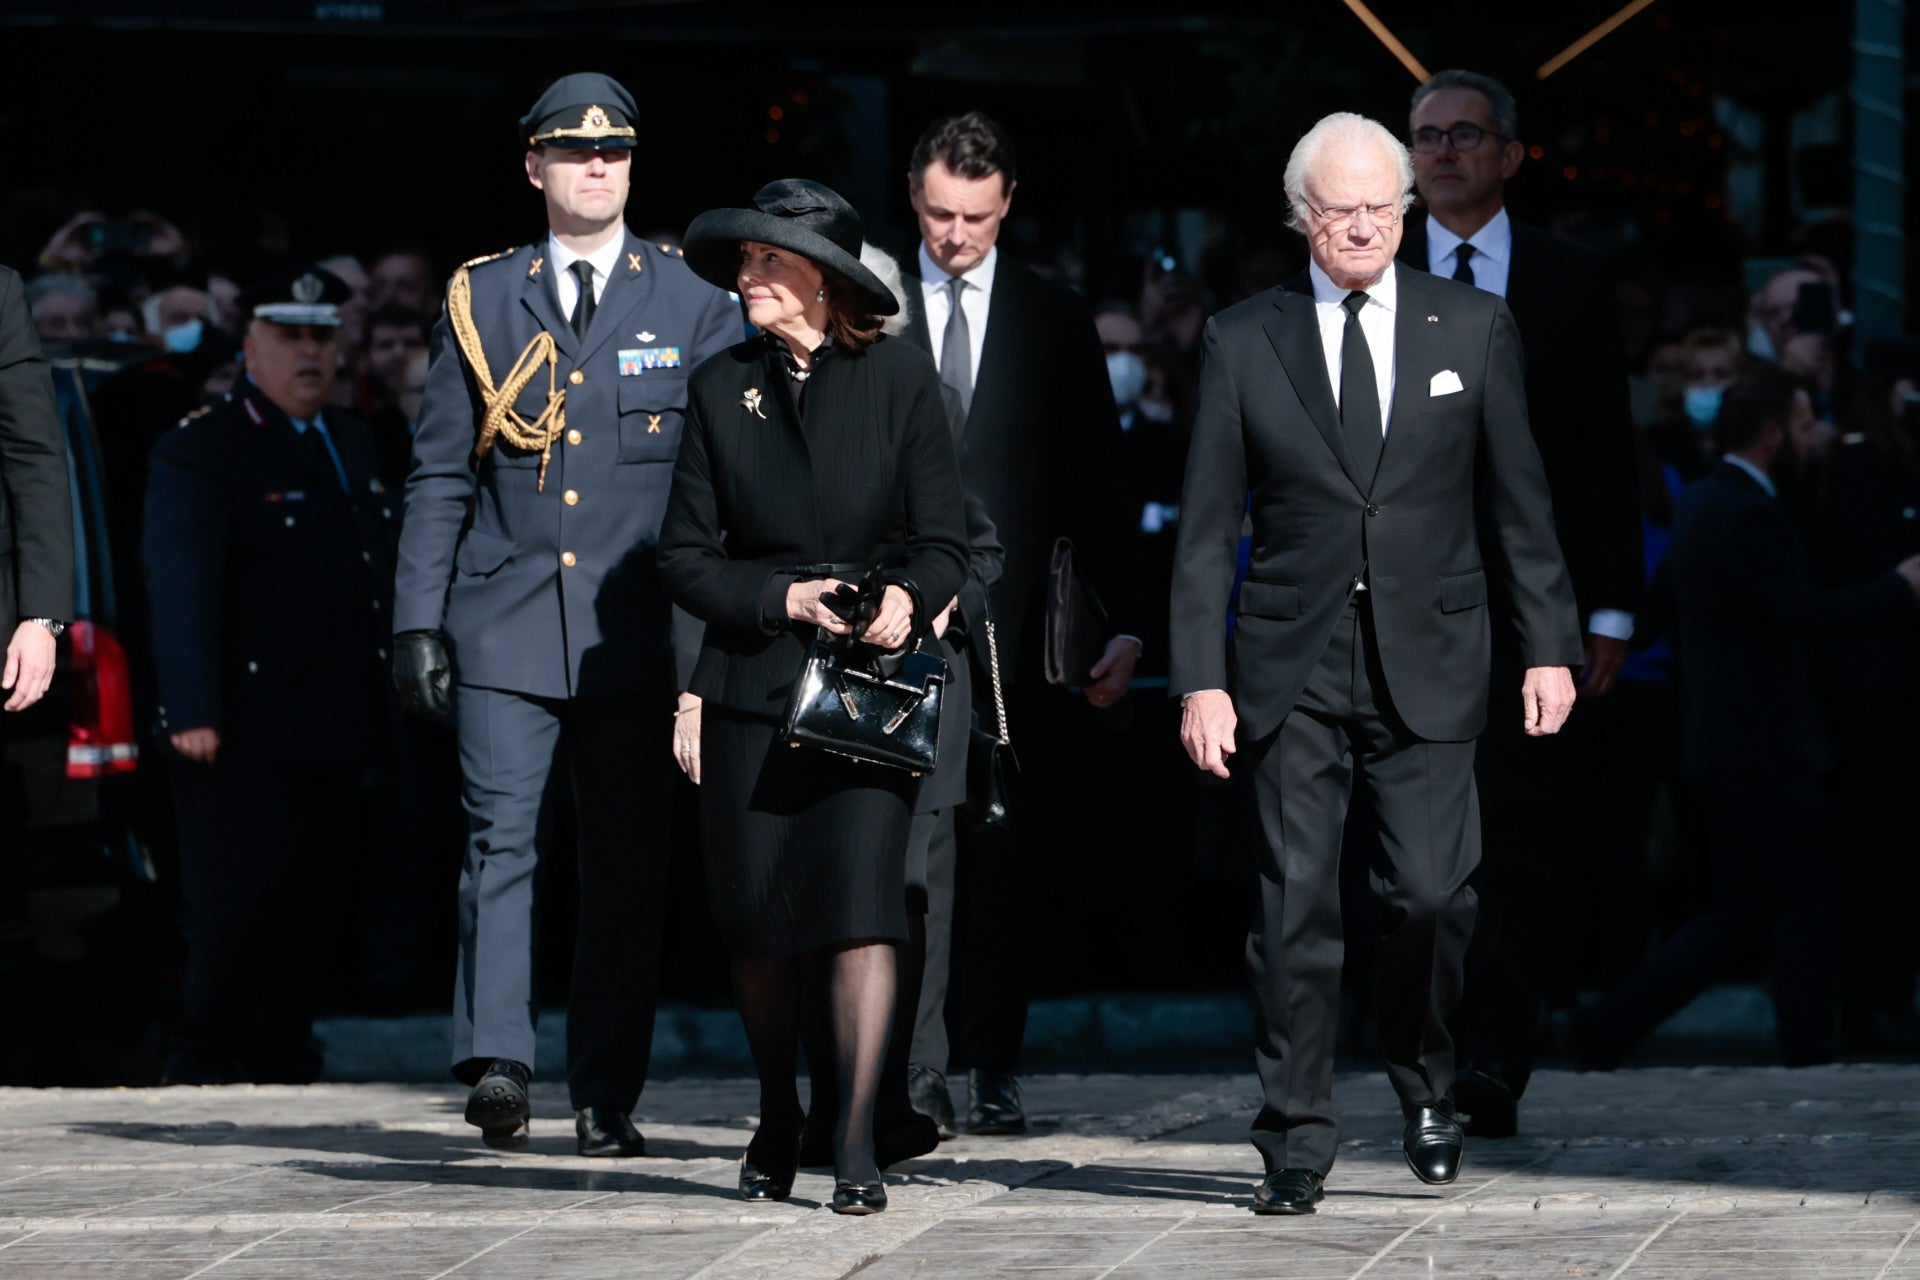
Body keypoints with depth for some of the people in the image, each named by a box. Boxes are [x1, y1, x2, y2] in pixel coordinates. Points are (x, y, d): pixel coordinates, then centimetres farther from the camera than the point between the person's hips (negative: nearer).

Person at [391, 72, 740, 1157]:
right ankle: (498, 1064, -18)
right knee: (501, 841, -11)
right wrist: (419, 620, 2)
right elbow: (440, 476, 10)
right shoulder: (482, 302, 10)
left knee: (630, 863, 2)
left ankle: (609, 1097, 8)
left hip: (638, 633, 0)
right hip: (506, 625, 0)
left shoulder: (694, 307, 8)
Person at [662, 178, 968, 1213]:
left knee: (859, 897, -15)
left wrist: (908, 597, -18)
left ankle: (856, 1147, -16)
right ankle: (777, 1120, 27)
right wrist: (779, 596, -10)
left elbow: (944, 540, 3)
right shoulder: (721, 388, 7)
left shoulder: (899, 379, 2)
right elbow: (686, 556, 6)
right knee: (759, 923, 5)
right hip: (752, 686, 2)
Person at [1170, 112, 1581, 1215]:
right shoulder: (1244, 341, 4)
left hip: (1428, 663, 0)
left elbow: (1521, 503, 9)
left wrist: (1551, 648, 3)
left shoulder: (1475, 327, 6)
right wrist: (1202, 679, -3)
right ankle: (1298, 1144, 4)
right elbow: (1208, 529, 4)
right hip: (1292, 668, 0)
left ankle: (1426, 1087, 18)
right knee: (1296, 905, -3)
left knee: (1433, 894, -7)